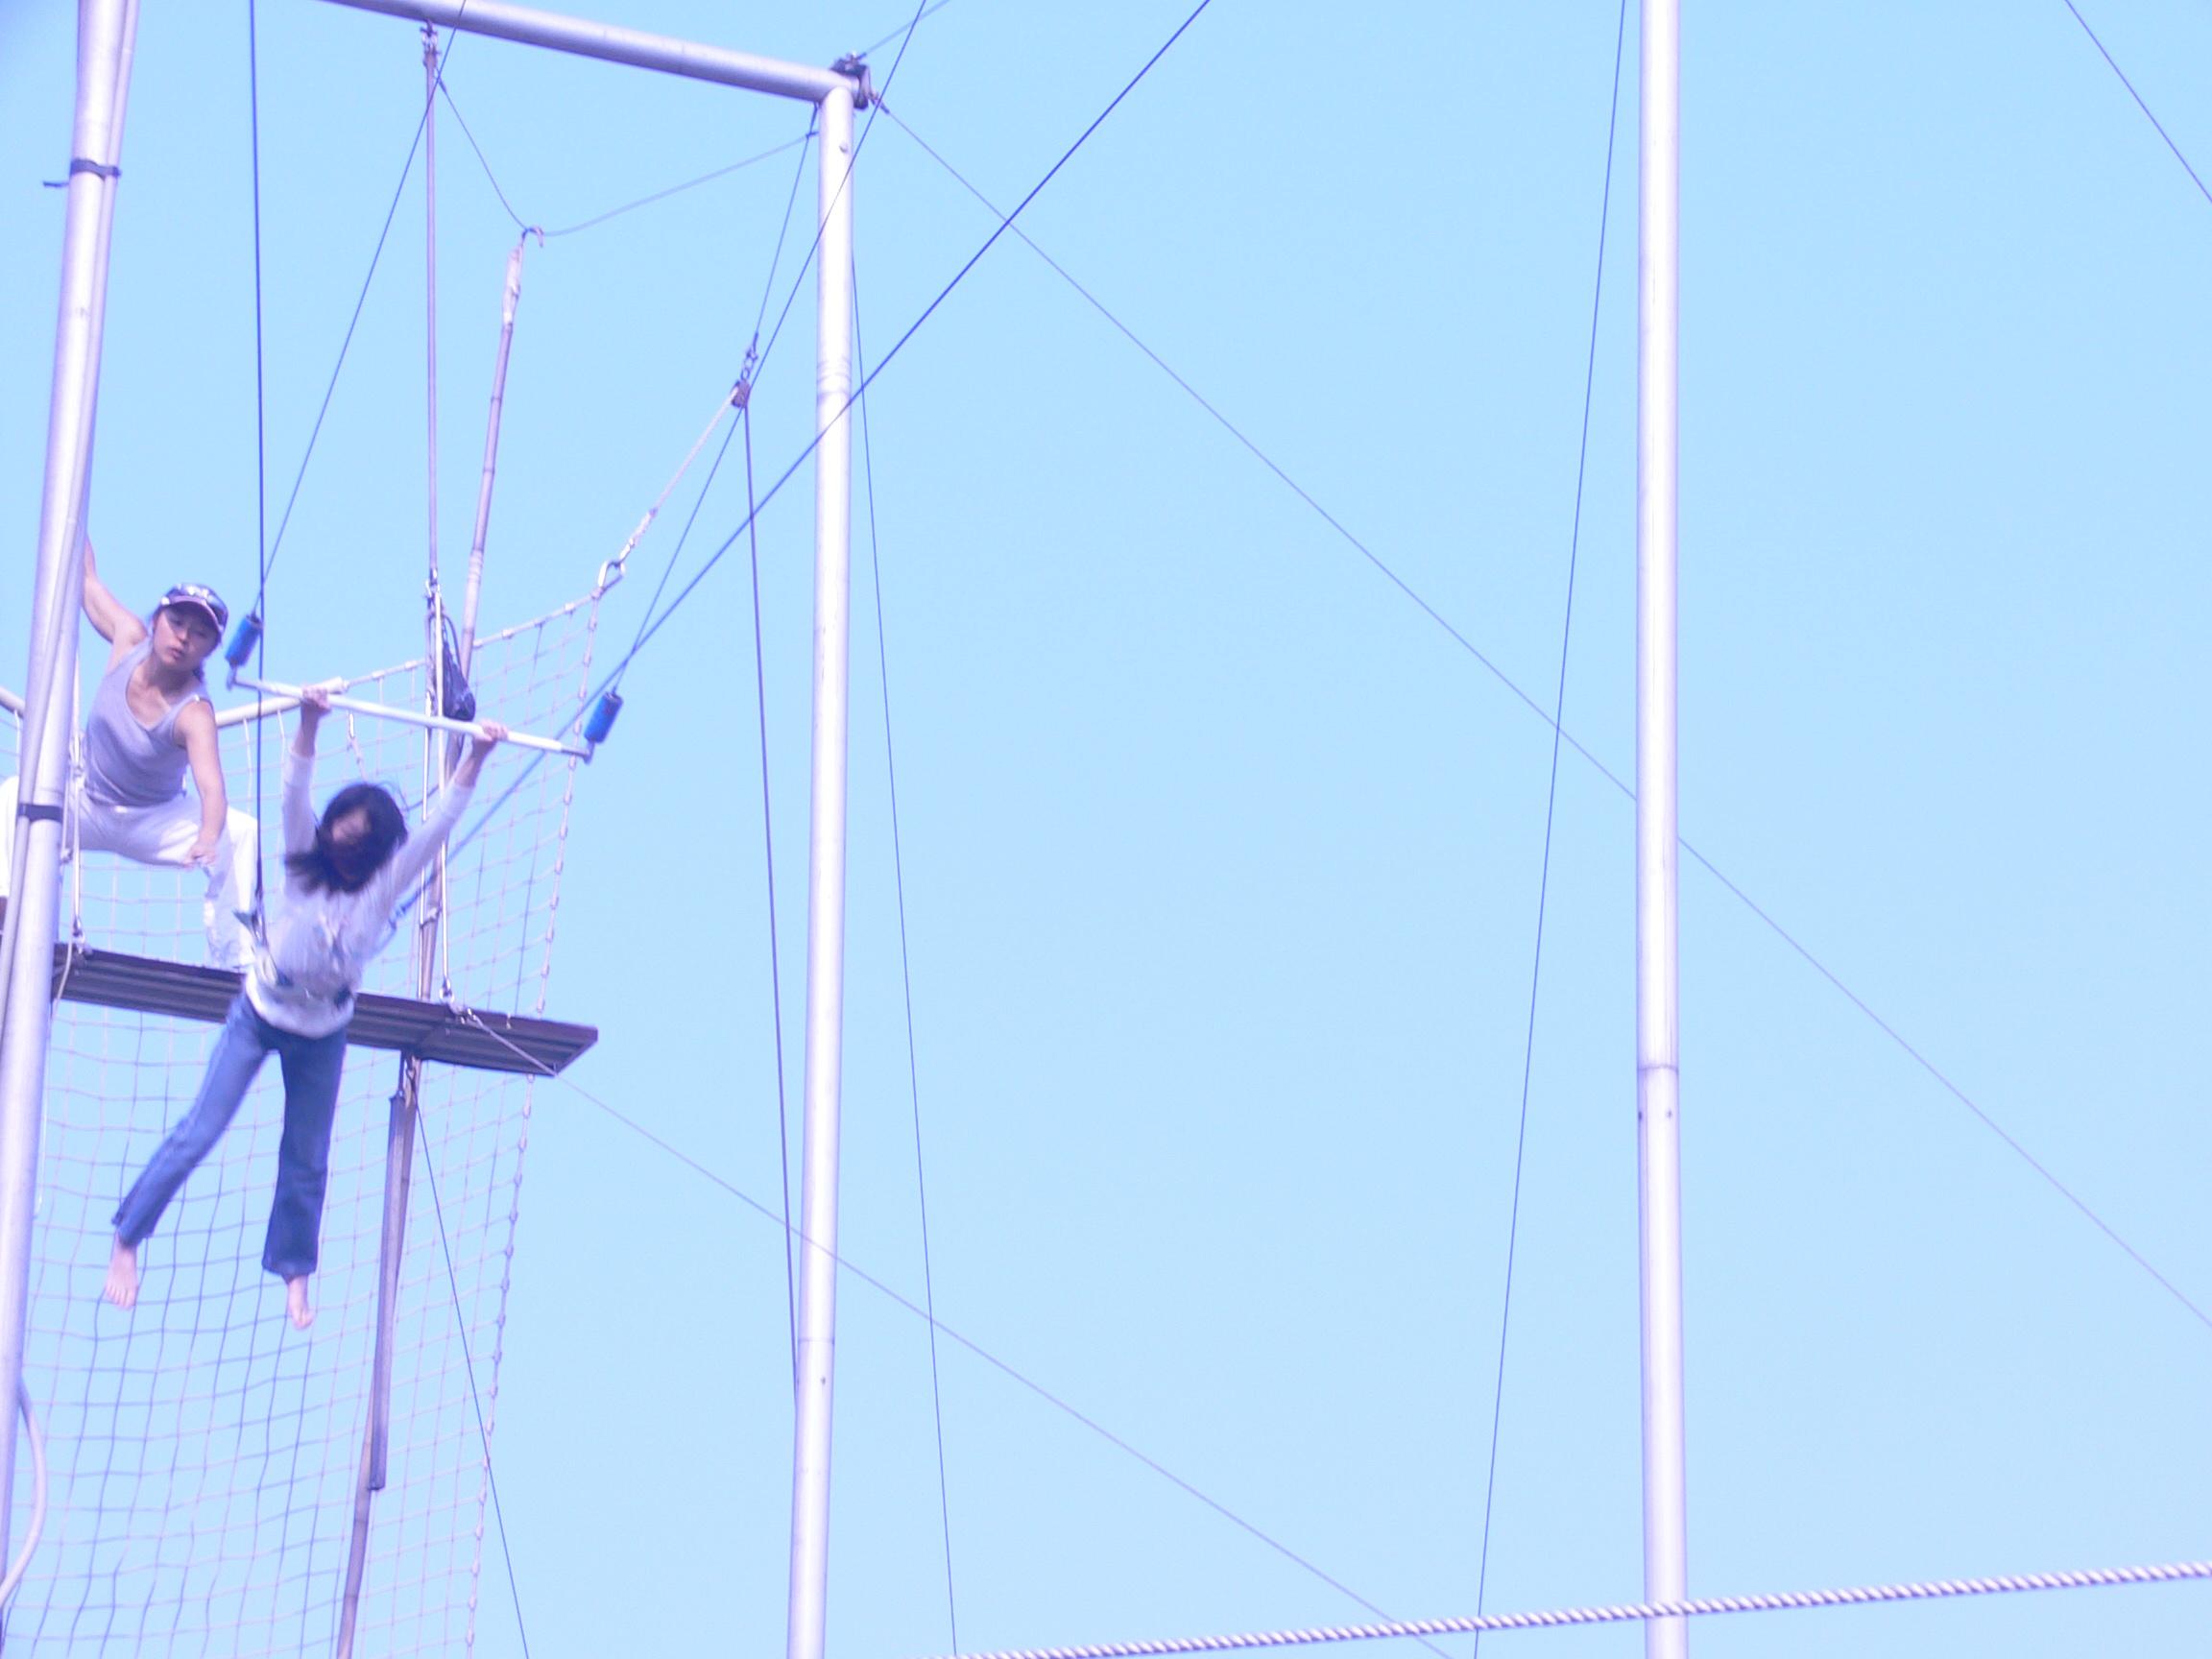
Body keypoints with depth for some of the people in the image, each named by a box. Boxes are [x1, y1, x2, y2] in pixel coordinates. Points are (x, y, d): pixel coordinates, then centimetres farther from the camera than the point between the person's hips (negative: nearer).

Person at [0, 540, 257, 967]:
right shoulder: (129, 639, -18)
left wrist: (207, 839, -66)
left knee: (240, 832, -28)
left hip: (154, 825, -4)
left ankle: (235, 961, -26)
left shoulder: (192, 712, -31)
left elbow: (212, 789, -46)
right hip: (87, 806, 4)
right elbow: (88, 580, -3)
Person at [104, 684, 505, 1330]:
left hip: (324, 1035, 2)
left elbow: (441, 822, -20)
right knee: (198, 1134, -4)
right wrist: (309, 722, -43)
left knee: (307, 1160, 8)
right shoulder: (305, 866, -15)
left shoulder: (386, 887, -13)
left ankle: (295, 1275, 23)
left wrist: (476, 755, -30)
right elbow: (294, 793, -29)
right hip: (259, 1016, -2)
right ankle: (126, 1239, 5)